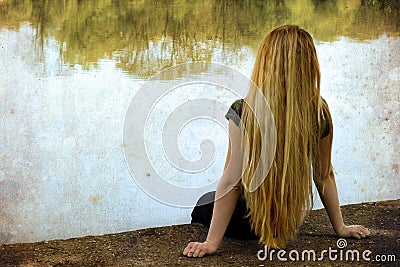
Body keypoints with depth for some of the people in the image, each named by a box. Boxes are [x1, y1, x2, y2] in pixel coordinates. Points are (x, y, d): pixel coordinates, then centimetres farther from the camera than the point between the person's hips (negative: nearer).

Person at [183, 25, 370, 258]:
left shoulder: (243, 112, -26)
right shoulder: (319, 114, -14)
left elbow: (231, 181, -24)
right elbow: (324, 176, -3)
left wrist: (212, 242, -17)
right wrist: (340, 227, 11)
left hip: (249, 222, -3)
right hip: (293, 220, 3)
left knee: (204, 204, 30)